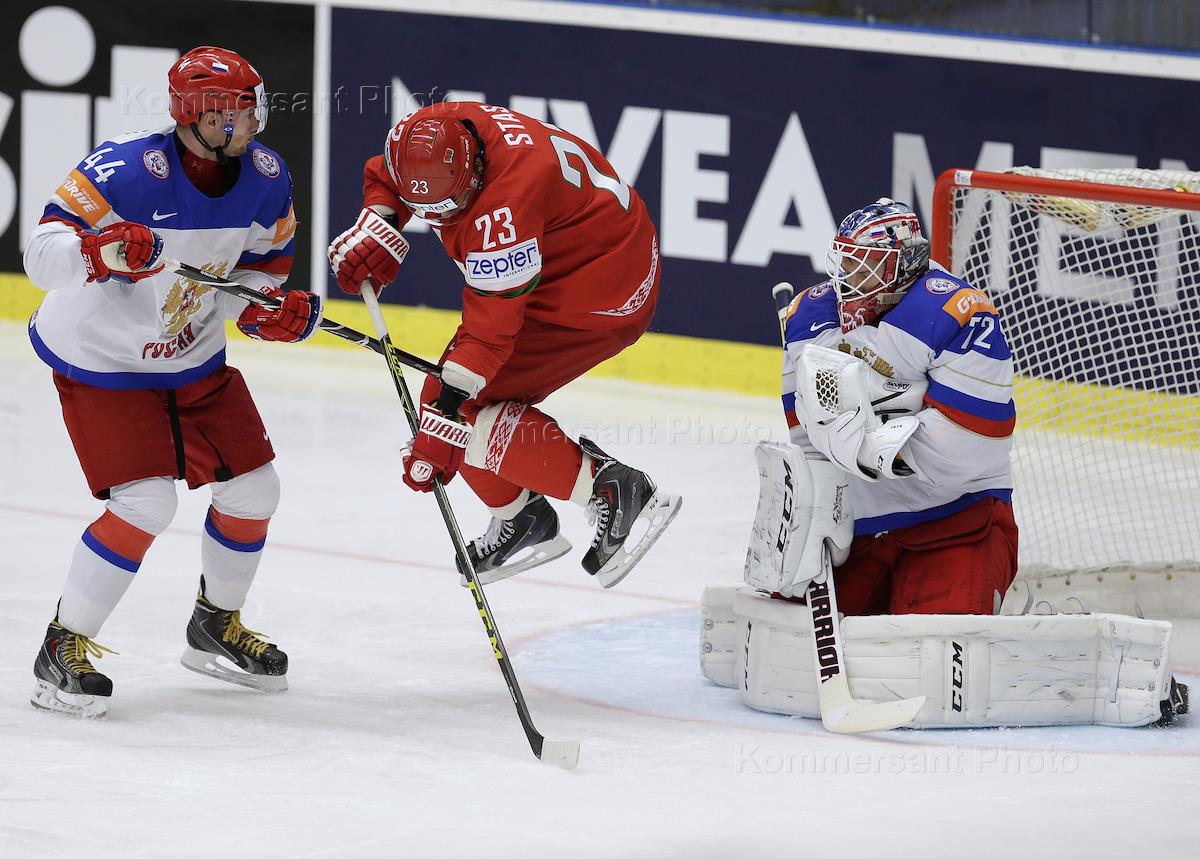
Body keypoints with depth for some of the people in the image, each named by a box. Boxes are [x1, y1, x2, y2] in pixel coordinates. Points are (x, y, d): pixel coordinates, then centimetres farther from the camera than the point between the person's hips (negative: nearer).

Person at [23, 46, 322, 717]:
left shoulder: (265, 177, -9)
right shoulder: (129, 170, -29)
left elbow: (261, 263, 8)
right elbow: (41, 253, -31)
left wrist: (270, 308, -13)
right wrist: (100, 250, -51)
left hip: (195, 360, 7)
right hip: (101, 362, -7)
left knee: (253, 488, 7)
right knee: (146, 502, -19)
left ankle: (217, 627, 32)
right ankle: (64, 649, -5)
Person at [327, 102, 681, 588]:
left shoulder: (505, 203, -37)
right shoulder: (428, 134, -13)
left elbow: (491, 325, -34)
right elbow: (384, 179, 11)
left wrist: (445, 418, -33)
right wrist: (374, 228, -10)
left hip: (601, 292, -9)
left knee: (469, 408, -16)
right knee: (449, 393, 6)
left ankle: (612, 490, -10)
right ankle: (522, 519, 23)